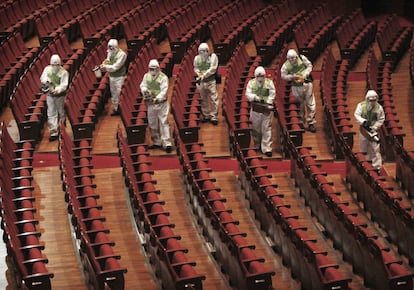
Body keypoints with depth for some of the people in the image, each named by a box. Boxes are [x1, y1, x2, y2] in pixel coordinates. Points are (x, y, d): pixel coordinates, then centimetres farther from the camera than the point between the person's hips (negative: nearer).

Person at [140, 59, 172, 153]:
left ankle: (167, 143, -7)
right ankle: (157, 142, 26)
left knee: (164, 122, -8)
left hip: (161, 103, -6)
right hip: (150, 103, 6)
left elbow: (164, 91, -19)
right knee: (152, 123, 13)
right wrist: (145, 90, -17)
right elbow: (143, 85, 7)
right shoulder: (146, 76, 5)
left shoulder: (163, 77, -13)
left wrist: (157, 98, -33)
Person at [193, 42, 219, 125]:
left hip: (211, 81, -4)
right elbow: (196, 68, 14)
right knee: (204, 100, 13)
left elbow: (213, 69, -14)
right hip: (201, 82, 4)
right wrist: (198, 73, -9)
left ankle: (214, 117, 1)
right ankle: (206, 116, 26)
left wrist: (203, 76, -18)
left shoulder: (213, 56, -8)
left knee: (213, 99, -5)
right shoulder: (197, 58, 5)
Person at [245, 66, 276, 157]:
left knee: (266, 128, -3)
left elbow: (272, 94, -4)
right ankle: (257, 145, 29)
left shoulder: (269, 82, -1)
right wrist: (255, 97, -24)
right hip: (255, 108, 2)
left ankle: (267, 148, -3)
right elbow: (248, 94, -4)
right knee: (255, 128, 11)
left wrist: (269, 103, -17)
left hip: (266, 109, -2)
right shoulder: (251, 83, 2)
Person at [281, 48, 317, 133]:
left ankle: (311, 123, 10)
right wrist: (292, 77, -18)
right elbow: (283, 75, -2)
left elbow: (309, 66, 4)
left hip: (307, 84, 1)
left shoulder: (302, 58, -9)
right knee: (300, 105, 12)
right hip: (296, 87, 0)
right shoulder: (286, 65, -11)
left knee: (310, 104, 1)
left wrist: (305, 75, -10)